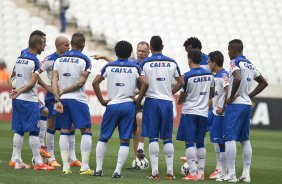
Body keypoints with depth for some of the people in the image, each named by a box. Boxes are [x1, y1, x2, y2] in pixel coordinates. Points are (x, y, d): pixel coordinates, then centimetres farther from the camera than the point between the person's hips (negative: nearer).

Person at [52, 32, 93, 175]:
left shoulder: (59, 59, 7)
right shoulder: (84, 60, -5)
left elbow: (54, 81, -2)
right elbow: (81, 83, -11)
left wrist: (57, 99, -5)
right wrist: (63, 91, -4)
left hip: (62, 99, 4)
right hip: (77, 99, -4)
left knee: (64, 131, 9)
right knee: (86, 131, 2)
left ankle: (65, 166, 5)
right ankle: (84, 166, -5)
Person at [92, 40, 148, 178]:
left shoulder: (109, 67, 4)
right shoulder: (135, 68, 2)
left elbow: (95, 82, -3)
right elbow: (145, 83, -10)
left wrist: (102, 101, 2)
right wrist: (138, 99, 0)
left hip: (112, 105, 0)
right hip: (128, 105, 0)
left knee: (103, 138, 12)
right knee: (125, 141, 3)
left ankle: (98, 169, 8)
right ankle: (118, 171, -4)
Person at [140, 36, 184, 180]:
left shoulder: (145, 63, -3)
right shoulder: (172, 63, 5)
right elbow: (181, 82, 7)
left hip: (152, 101, -2)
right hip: (167, 102, 2)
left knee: (153, 137, 0)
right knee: (167, 138, 8)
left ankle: (155, 171, -5)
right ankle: (170, 171, 6)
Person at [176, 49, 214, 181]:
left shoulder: (188, 76, -13)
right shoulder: (209, 75, 4)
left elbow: (183, 95, -5)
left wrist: (179, 101, 16)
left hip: (189, 112, -5)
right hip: (204, 112, 5)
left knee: (189, 142, -3)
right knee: (200, 143, 14)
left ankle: (193, 173, -10)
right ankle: (201, 172, 13)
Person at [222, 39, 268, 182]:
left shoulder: (235, 63, -10)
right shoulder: (250, 65, 16)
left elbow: (238, 79, -29)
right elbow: (263, 82, 22)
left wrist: (231, 97, -18)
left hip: (235, 105, -8)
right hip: (248, 105, 8)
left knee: (229, 138, -7)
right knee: (245, 139, 12)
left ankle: (231, 174, -12)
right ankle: (246, 174, 10)